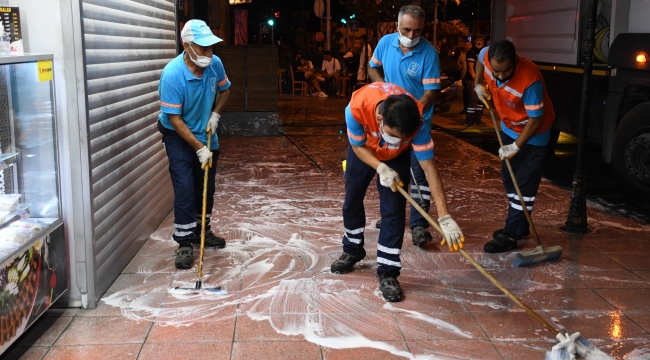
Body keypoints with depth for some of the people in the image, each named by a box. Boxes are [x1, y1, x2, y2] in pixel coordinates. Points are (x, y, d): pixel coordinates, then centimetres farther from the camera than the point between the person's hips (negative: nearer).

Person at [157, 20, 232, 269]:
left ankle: (202, 230, 32)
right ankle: (184, 242, -2)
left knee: (206, 187, 14)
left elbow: (224, 90, 9)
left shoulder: (215, 64, -14)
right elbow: (174, 119, -25)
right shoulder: (172, 74, -29)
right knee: (185, 189, -11)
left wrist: (215, 114, -7)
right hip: (179, 136, -5)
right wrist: (199, 148, -25)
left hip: (206, 135, 5)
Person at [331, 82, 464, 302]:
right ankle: (352, 250, 37)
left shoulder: (415, 124, -40)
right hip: (364, 150, 1)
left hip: (397, 156, -1)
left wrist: (445, 218, -40)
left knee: (393, 209, -10)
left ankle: (388, 272, -1)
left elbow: (429, 168, -37)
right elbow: (358, 146, -21)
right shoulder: (357, 107, -41)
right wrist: (381, 168, -37)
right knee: (352, 200, 12)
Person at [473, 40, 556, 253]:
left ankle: (510, 236, -2)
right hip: (508, 127, 8)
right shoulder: (488, 57, -21)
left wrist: (516, 146, -24)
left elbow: (535, 120, -28)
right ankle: (518, 226, 30)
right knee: (508, 178, 16)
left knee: (525, 185, -5)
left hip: (533, 134, -7)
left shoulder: (530, 80, -38)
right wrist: (479, 84, 0)